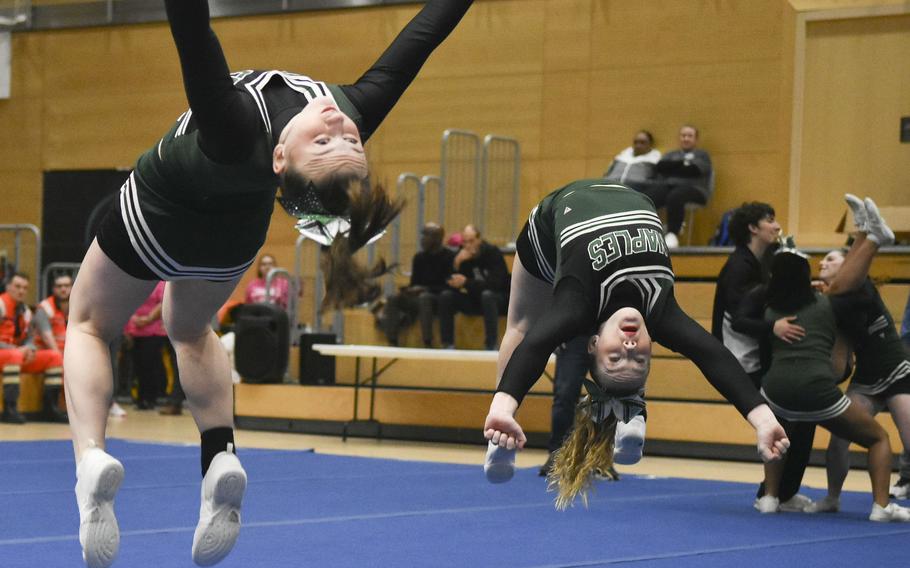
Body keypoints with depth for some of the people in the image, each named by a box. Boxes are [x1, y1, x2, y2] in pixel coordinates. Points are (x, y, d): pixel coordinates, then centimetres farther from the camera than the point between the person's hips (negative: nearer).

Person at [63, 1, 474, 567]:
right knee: (191, 330, 32)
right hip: (233, 233, 5)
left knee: (91, 326, 21)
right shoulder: (359, 112, -38)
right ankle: (221, 457, 10)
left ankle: (91, 454, -4)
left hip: (159, 217, -4)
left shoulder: (241, 136, -50)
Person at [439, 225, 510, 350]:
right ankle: (447, 345, -13)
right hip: (474, 300, 5)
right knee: (446, 295, -16)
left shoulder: (492, 252, -17)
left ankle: (491, 347, -34)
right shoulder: (462, 255, -4)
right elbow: (450, 283, -9)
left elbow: (495, 284, -27)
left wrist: (466, 283, -32)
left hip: (499, 299, -5)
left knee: (487, 295, -38)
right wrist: (457, 264, -27)